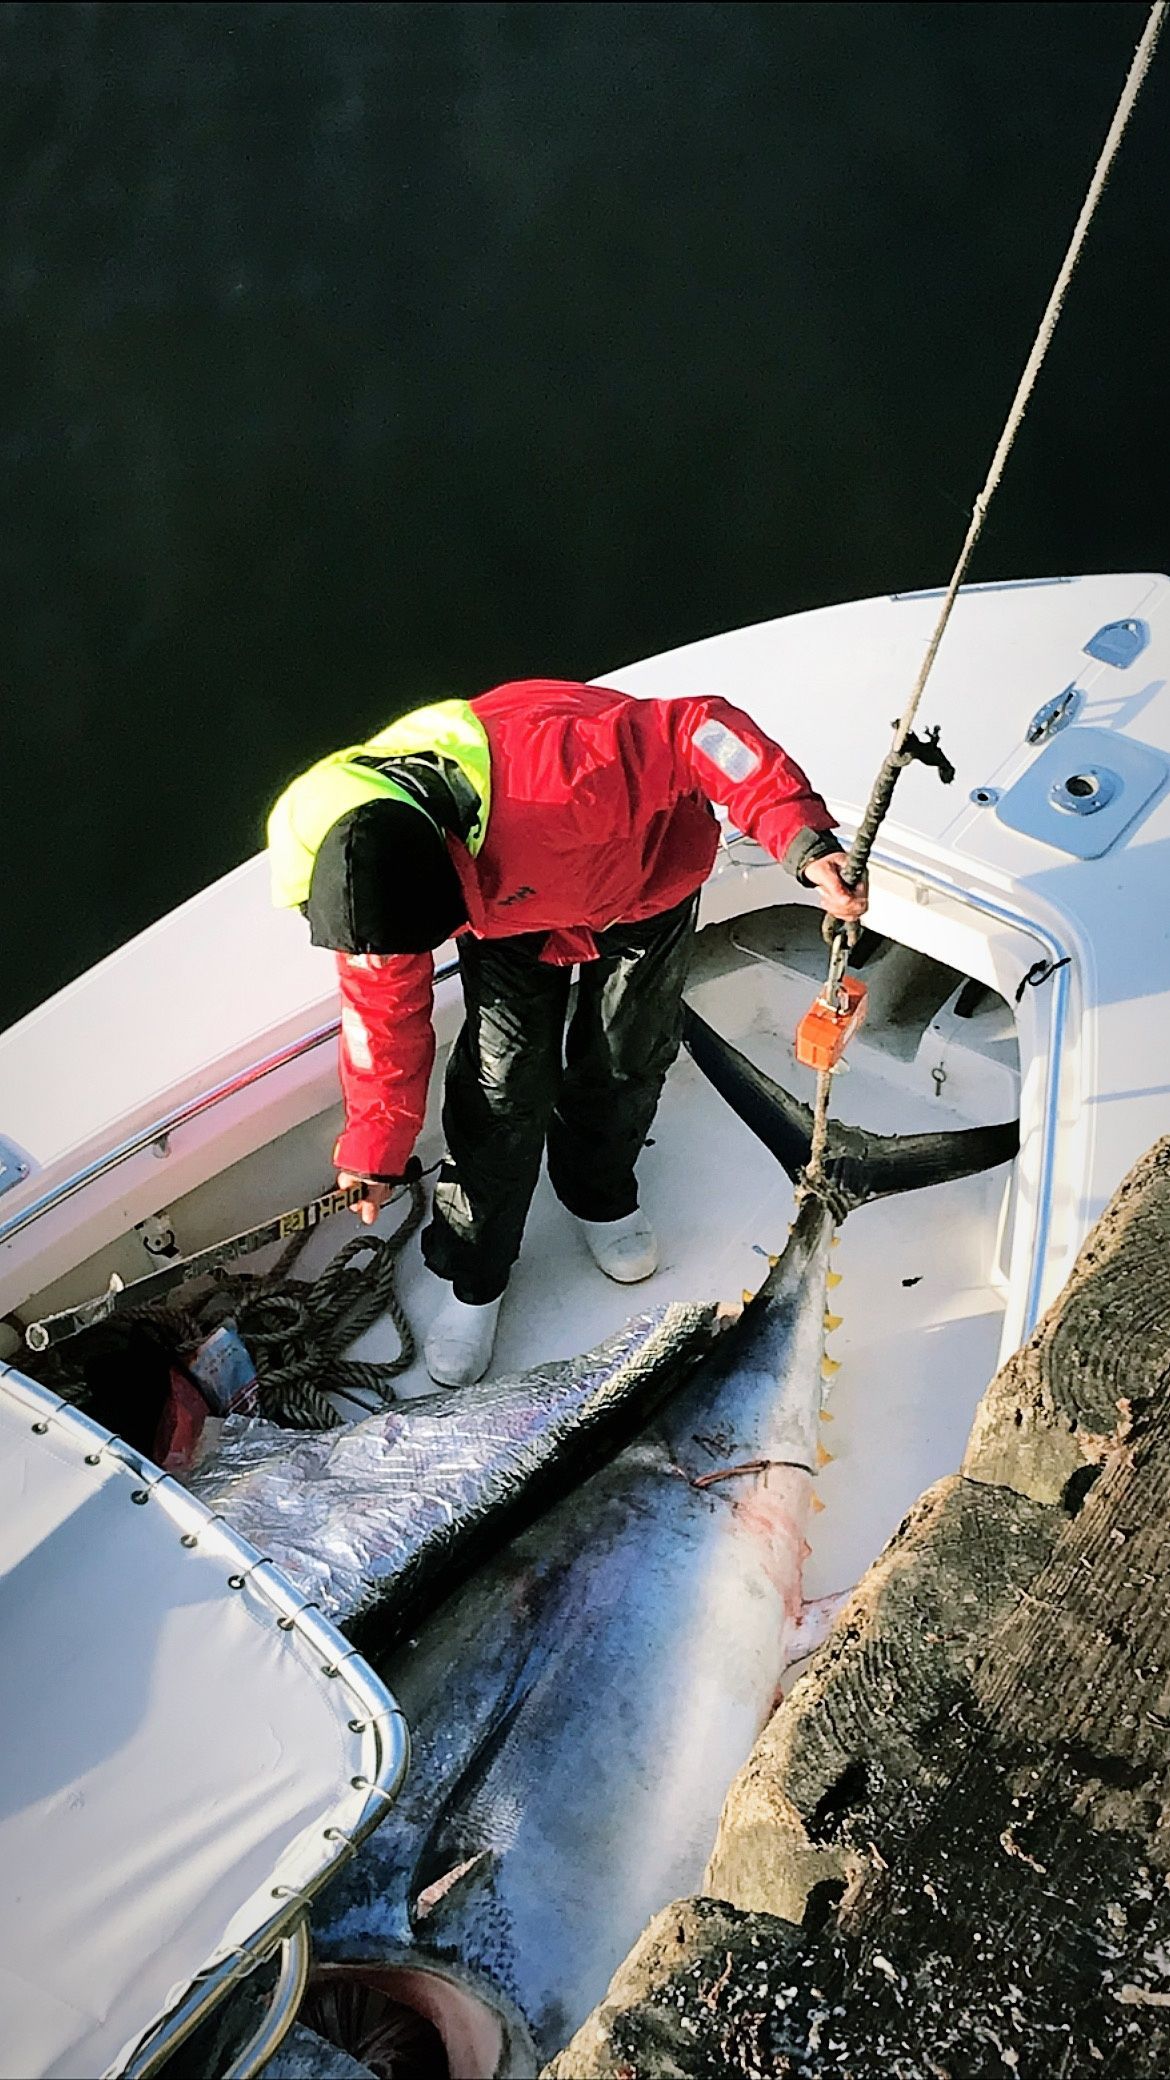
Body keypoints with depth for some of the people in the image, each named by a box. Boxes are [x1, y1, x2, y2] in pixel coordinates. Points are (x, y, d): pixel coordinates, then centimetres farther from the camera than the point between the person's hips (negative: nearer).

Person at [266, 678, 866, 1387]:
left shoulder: (552, 762, -48)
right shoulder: (372, 872, -27)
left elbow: (700, 732, -41)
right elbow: (384, 1001, -11)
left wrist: (805, 841, -50)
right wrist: (376, 1145, -5)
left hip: (646, 885, -2)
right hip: (509, 912, 2)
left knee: (622, 1064, 6)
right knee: (501, 1084, -7)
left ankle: (602, 1197, 38)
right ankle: (474, 1277, 14)